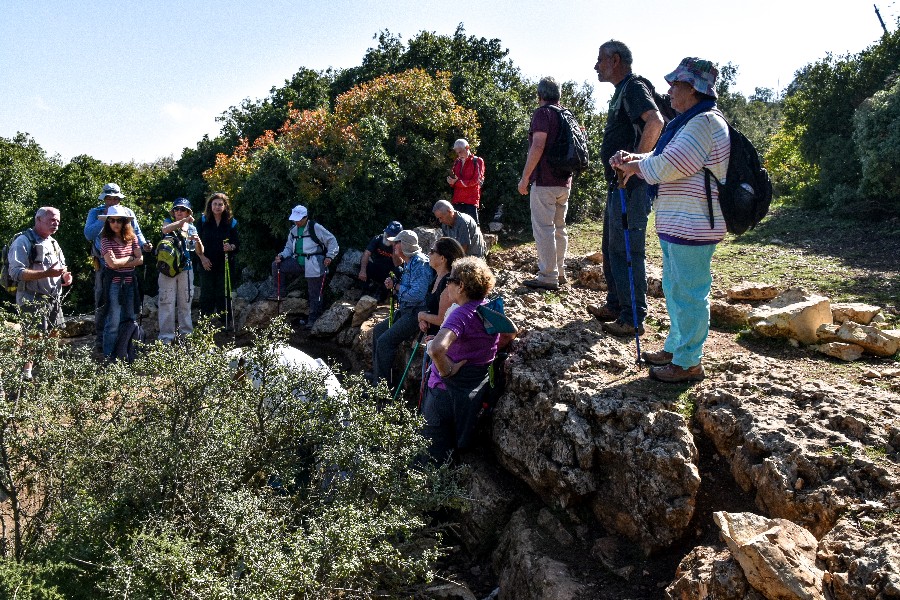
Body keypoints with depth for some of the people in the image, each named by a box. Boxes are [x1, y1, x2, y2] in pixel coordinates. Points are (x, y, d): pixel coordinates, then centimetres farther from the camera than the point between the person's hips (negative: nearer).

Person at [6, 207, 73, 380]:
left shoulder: (53, 243, 16)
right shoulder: (24, 242, -11)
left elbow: (60, 268, 28)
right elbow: (16, 273, -21)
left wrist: (65, 277, 5)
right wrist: (47, 273, -29)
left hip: (54, 300, 8)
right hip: (33, 301, -8)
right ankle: (26, 375, 2)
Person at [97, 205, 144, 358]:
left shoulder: (132, 238, 6)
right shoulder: (106, 239, -6)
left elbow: (140, 260, 0)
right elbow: (112, 263, -15)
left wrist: (120, 262, -9)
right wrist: (131, 258, -3)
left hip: (129, 282, 5)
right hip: (114, 283, -5)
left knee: (129, 320, 10)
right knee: (113, 323, -4)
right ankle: (108, 357, 4)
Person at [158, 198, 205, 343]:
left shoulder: (192, 228, 11)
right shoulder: (169, 222, 5)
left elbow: (200, 252, 8)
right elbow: (165, 229, -22)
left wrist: (198, 241, -13)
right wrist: (184, 221, -30)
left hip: (186, 269, 3)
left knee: (185, 303, 8)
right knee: (167, 303, -4)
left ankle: (186, 334, 15)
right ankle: (166, 336, -2)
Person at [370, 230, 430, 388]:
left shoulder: (420, 264, -21)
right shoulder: (409, 263, 12)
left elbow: (416, 294, -30)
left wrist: (397, 287, -14)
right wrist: (394, 284, 1)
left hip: (416, 312, -11)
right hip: (406, 310, 11)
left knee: (385, 341, -17)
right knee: (378, 330, 18)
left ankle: (381, 383, -7)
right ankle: (376, 373, 27)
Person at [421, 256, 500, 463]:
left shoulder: (462, 314, -25)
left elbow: (436, 349, -43)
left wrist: (447, 371, -24)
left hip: (447, 391, -8)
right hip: (476, 392, 8)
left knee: (433, 457, 7)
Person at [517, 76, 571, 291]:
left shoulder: (543, 113, -8)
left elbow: (538, 146, -19)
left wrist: (525, 177, -17)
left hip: (545, 181, -8)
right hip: (564, 180, 9)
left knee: (543, 228, -8)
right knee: (559, 228, 14)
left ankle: (548, 277, -9)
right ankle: (559, 273, 21)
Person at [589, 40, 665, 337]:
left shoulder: (633, 87, -11)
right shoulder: (621, 92, 20)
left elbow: (655, 122, -30)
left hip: (630, 187, -11)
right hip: (618, 186, 11)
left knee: (627, 251, -6)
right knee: (611, 248, 18)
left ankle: (633, 319, 1)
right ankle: (615, 305, 29)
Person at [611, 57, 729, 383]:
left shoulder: (705, 122, -16)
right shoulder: (688, 122, 18)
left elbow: (667, 166, -22)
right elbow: (662, 160, 20)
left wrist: (636, 167, -5)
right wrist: (633, 159, 2)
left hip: (692, 225, -11)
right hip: (675, 223, 11)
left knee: (688, 293, -4)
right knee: (674, 288, 19)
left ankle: (688, 363, 5)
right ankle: (675, 347, 31)